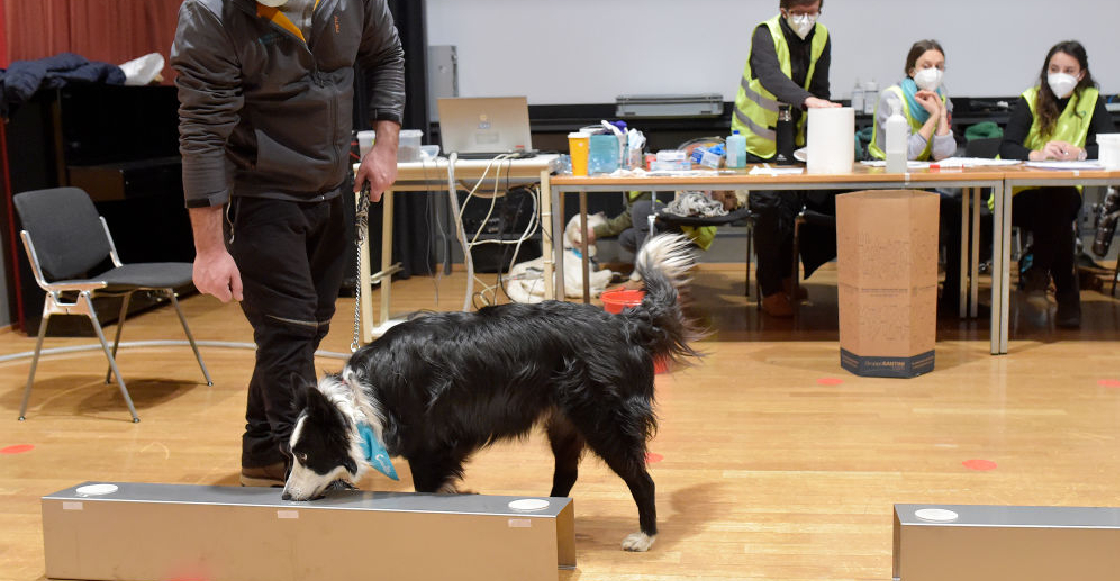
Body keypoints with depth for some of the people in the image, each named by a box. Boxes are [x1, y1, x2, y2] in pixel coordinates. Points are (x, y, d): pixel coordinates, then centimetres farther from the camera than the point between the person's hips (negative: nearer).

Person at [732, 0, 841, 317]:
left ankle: (787, 277, 21)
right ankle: (770, 291, -1)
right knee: (770, 211, -14)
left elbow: (820, 90, -1)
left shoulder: (821, 38, -1)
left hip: (795, 140, 5)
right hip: (758, 139, -5)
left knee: (792, 207, 0)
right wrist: (808, 100, -54)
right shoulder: (765, 35, -18)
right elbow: (771, 77, -38)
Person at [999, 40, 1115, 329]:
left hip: (1064, 194, 2)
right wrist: (1036, 154, -35)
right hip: (1022, 193, -1)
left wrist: (1080, 153, -29)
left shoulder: (1091, 101, 5)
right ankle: (1066, 293, -19)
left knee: (1063, 205, -32)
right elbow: (1006, 147, -14)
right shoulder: (1030, 100, 0)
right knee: (1058, 217, -30)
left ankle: (1039, 269, -12)